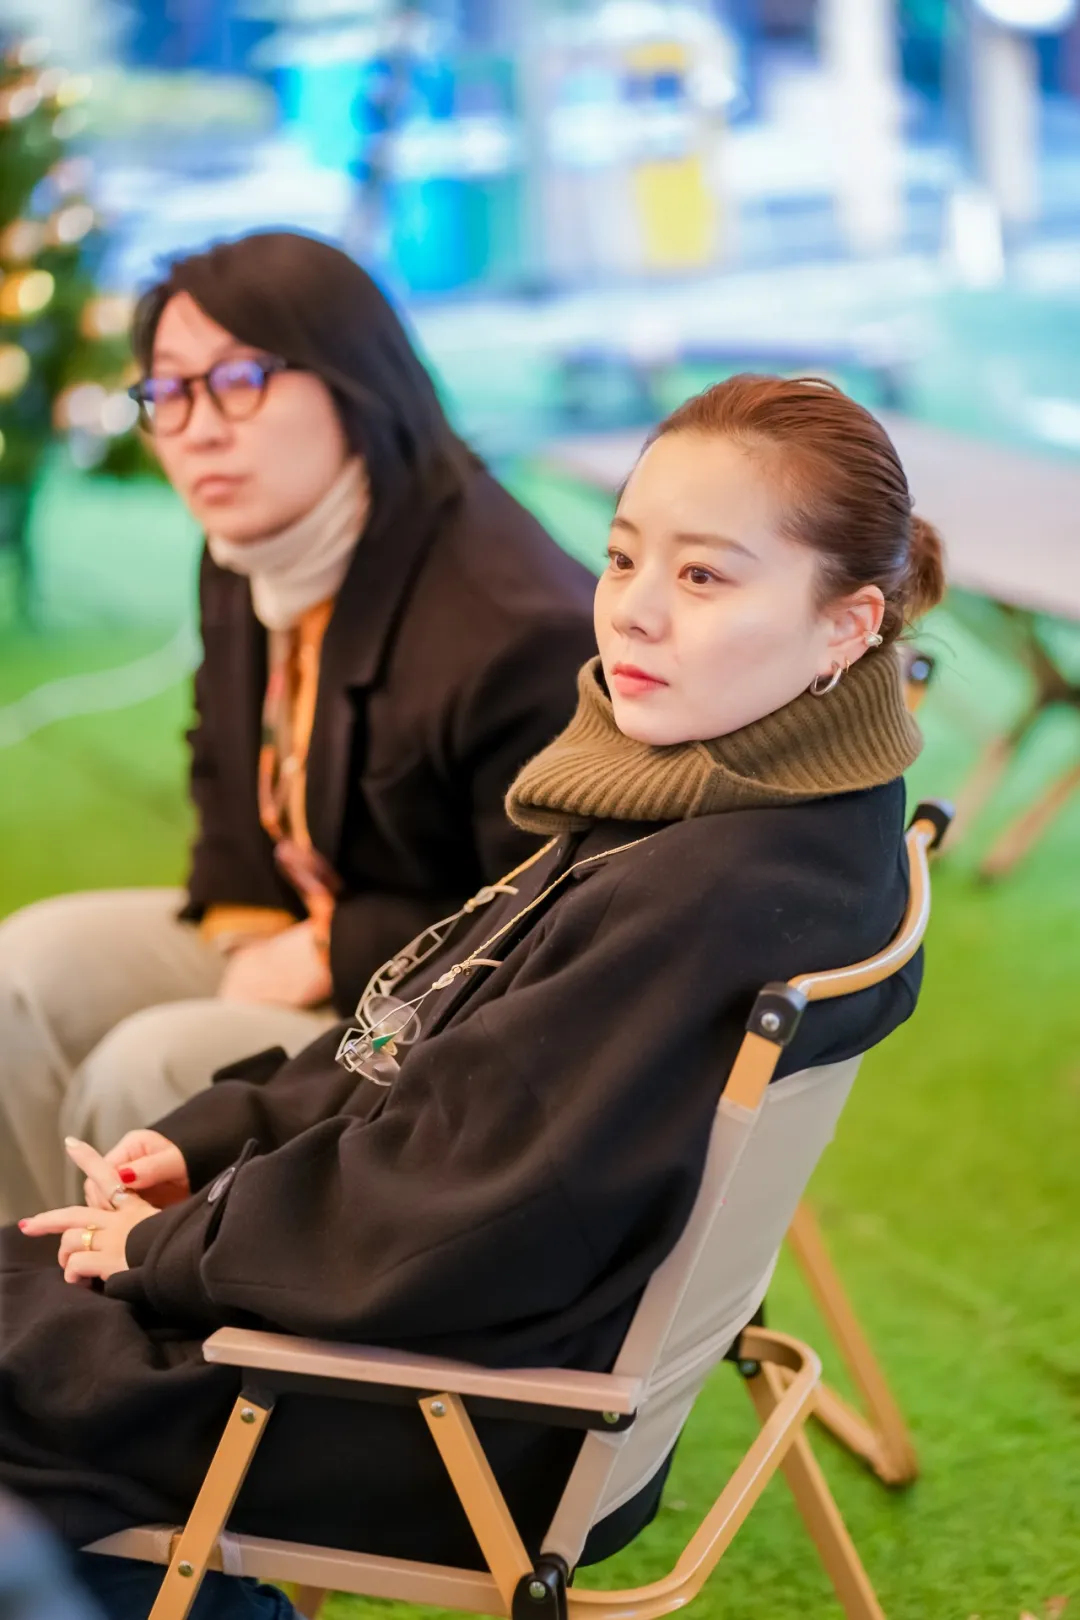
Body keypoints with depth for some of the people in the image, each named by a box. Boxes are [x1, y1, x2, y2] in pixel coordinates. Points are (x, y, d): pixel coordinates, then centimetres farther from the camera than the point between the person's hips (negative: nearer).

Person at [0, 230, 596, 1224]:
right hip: (299, 942, 9)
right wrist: (241, 918, 1)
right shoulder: (241, 565, 1)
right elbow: (226, 767, 21)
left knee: (146, 1075, -24)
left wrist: (330, 956, -20)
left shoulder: (523, 629, -29)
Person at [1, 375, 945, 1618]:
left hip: (441, 1436, -9)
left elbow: (450, 1233, -27)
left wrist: (168, 1248, -13)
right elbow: (435, 1049, 11)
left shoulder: (716, 907, -30)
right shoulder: (710, 812, 1)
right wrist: (207, 1142, 2)